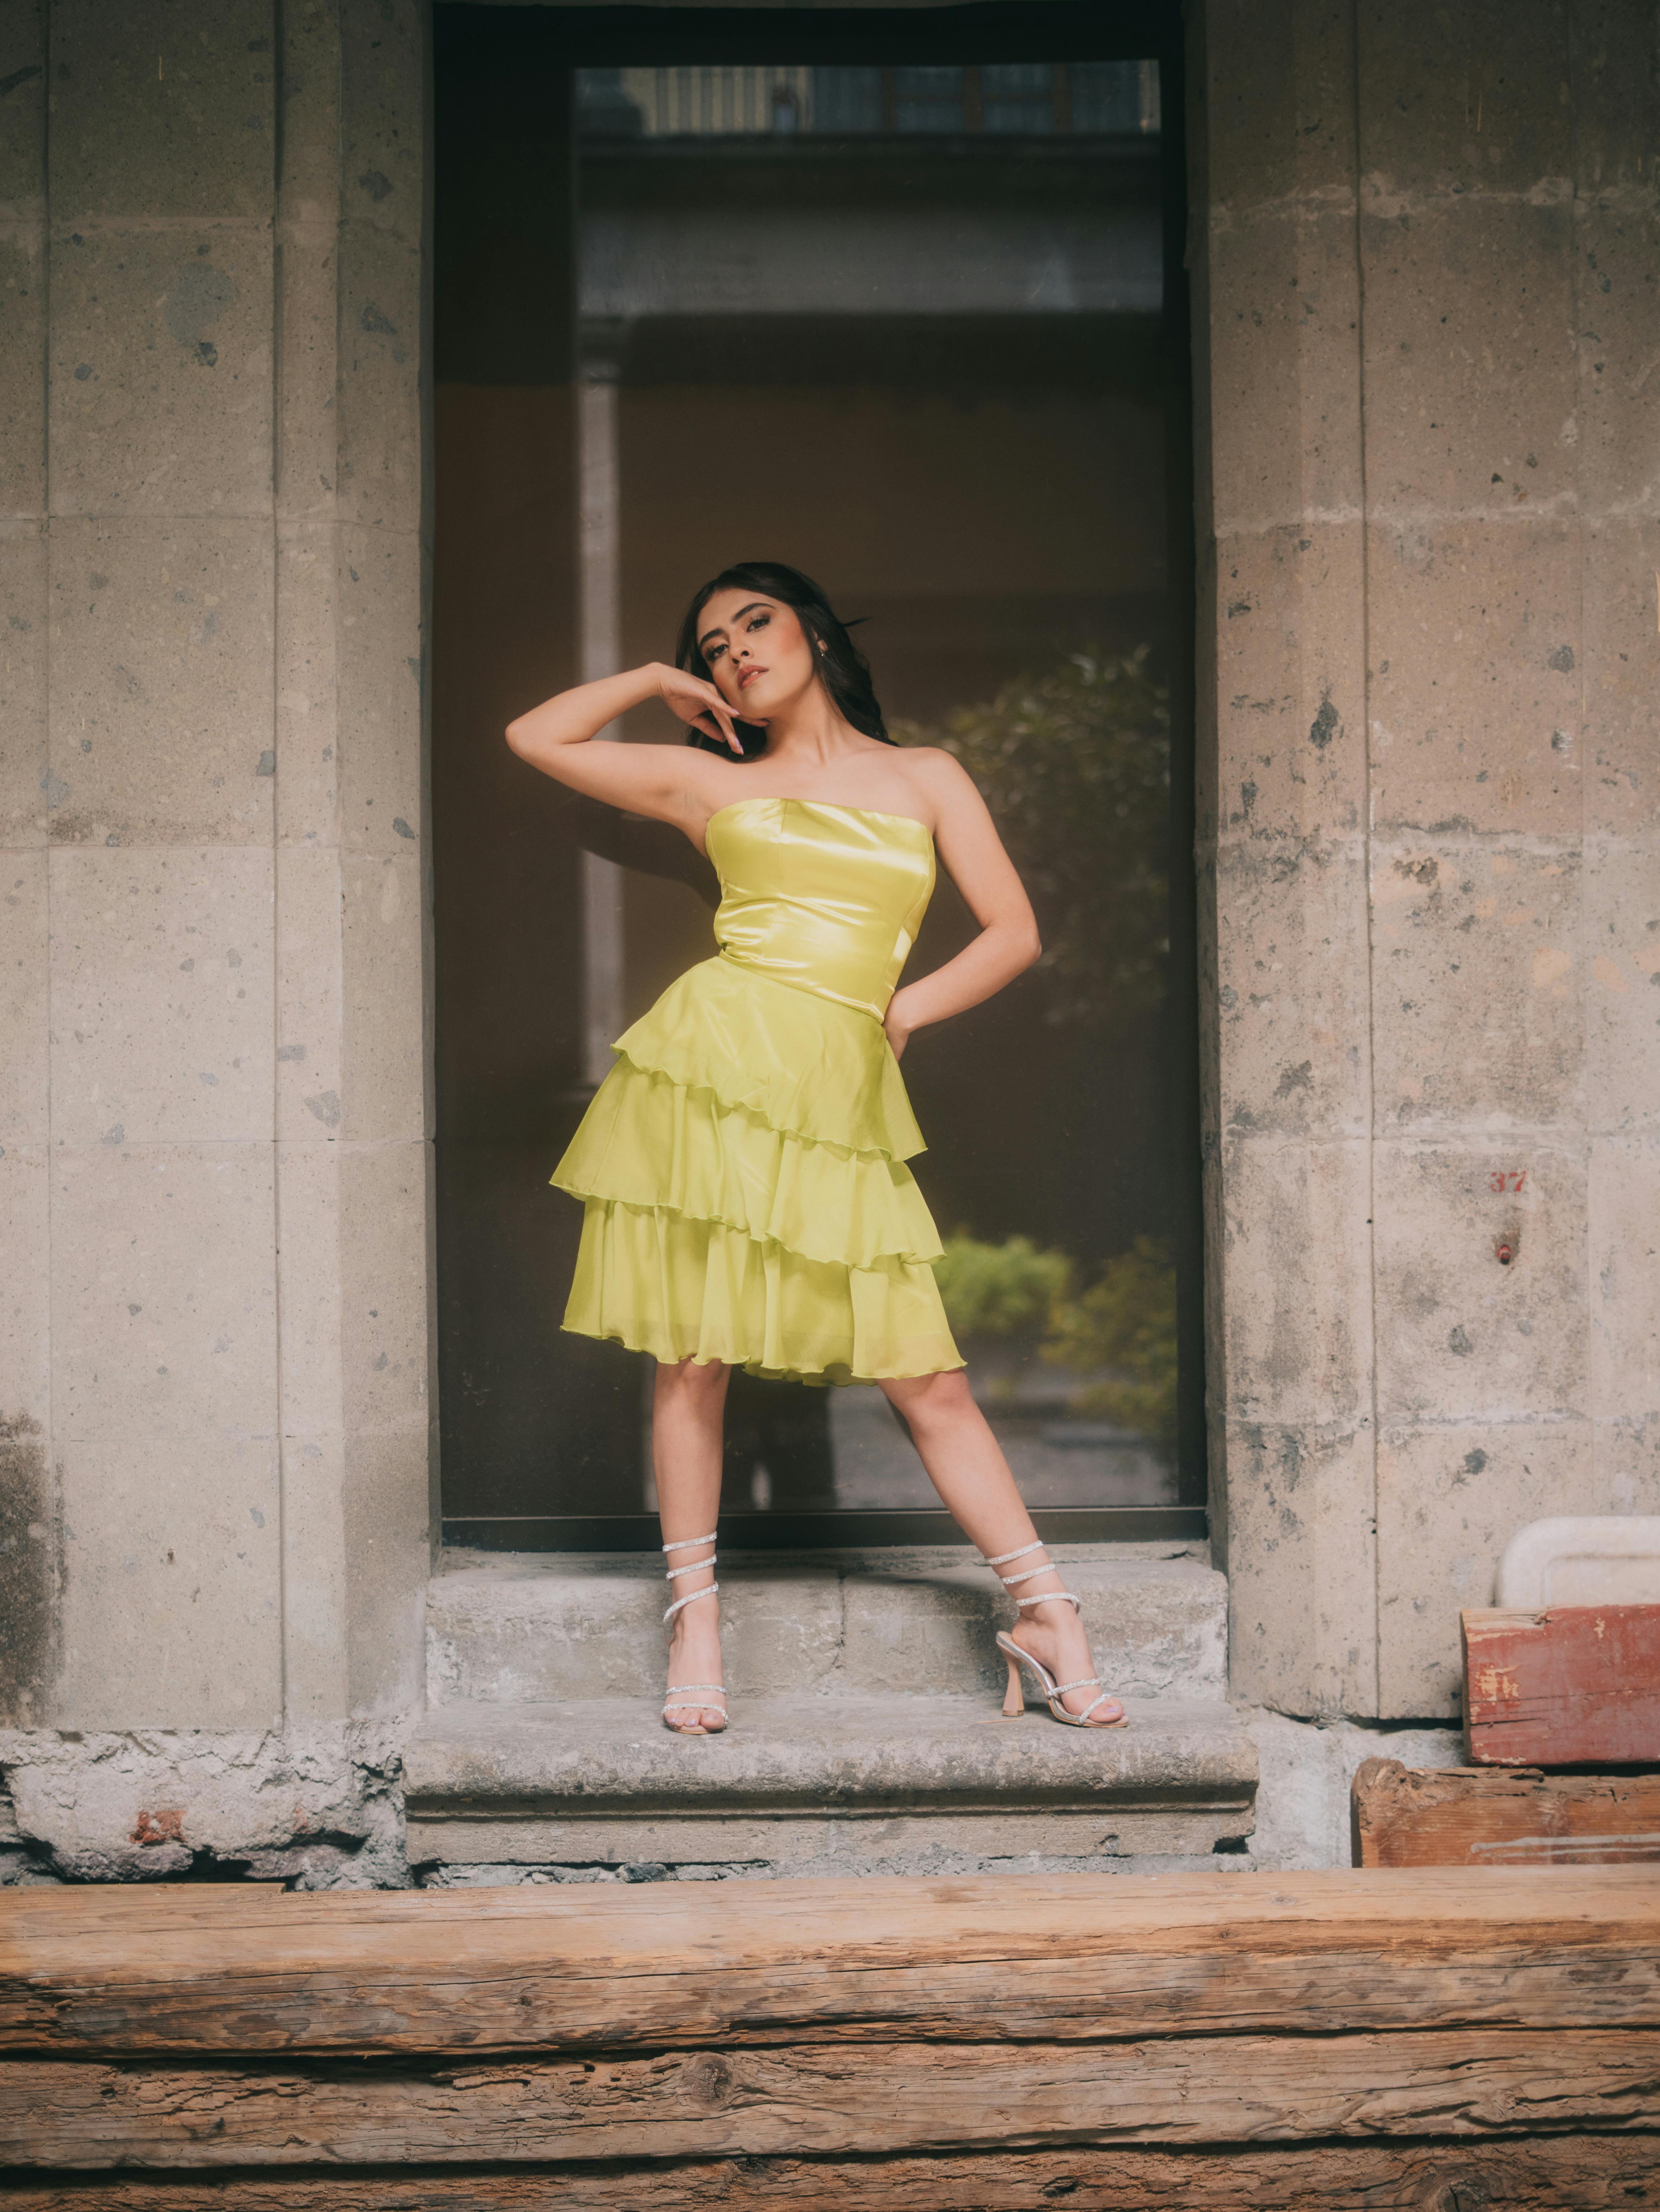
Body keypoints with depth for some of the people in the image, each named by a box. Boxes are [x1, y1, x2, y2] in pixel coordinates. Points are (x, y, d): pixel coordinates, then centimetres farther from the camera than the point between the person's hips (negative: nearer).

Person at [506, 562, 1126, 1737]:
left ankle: (1047, 1618, 2)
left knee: (930, 1377, -3)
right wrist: (657, 681, 21)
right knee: (693, 1355, -1)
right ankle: (696, 1621, 9)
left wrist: (912, 1004, -6)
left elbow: (1014, 931, 8)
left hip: (843, 1096, 0)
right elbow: (535, 736, 17)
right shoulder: (712, 783, 15)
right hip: (713, 1064, 0)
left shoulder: (926, 778, 15)